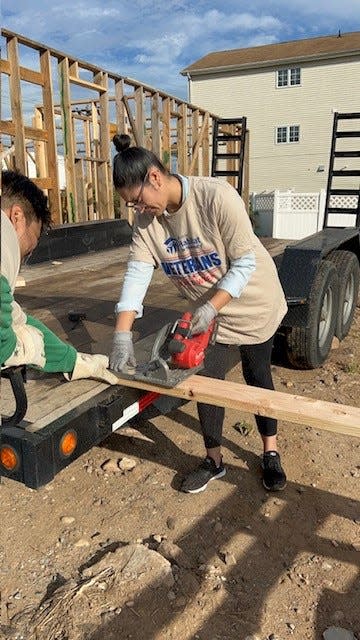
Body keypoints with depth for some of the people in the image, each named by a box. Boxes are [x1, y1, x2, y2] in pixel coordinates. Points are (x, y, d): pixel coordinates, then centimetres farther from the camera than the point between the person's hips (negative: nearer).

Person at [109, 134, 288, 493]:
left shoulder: (216, 197, -29)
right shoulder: (146, 219, -12)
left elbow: (245, 263, -26)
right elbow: (137, 272, -19)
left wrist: (211, 307, -32)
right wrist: (122, 333, -27)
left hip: (252, 302, -4)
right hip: (206, 310, 4)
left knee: (257, 376, 9)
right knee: (206, 380, 5)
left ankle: (270, 452, 31)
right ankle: (214, 460, 25)